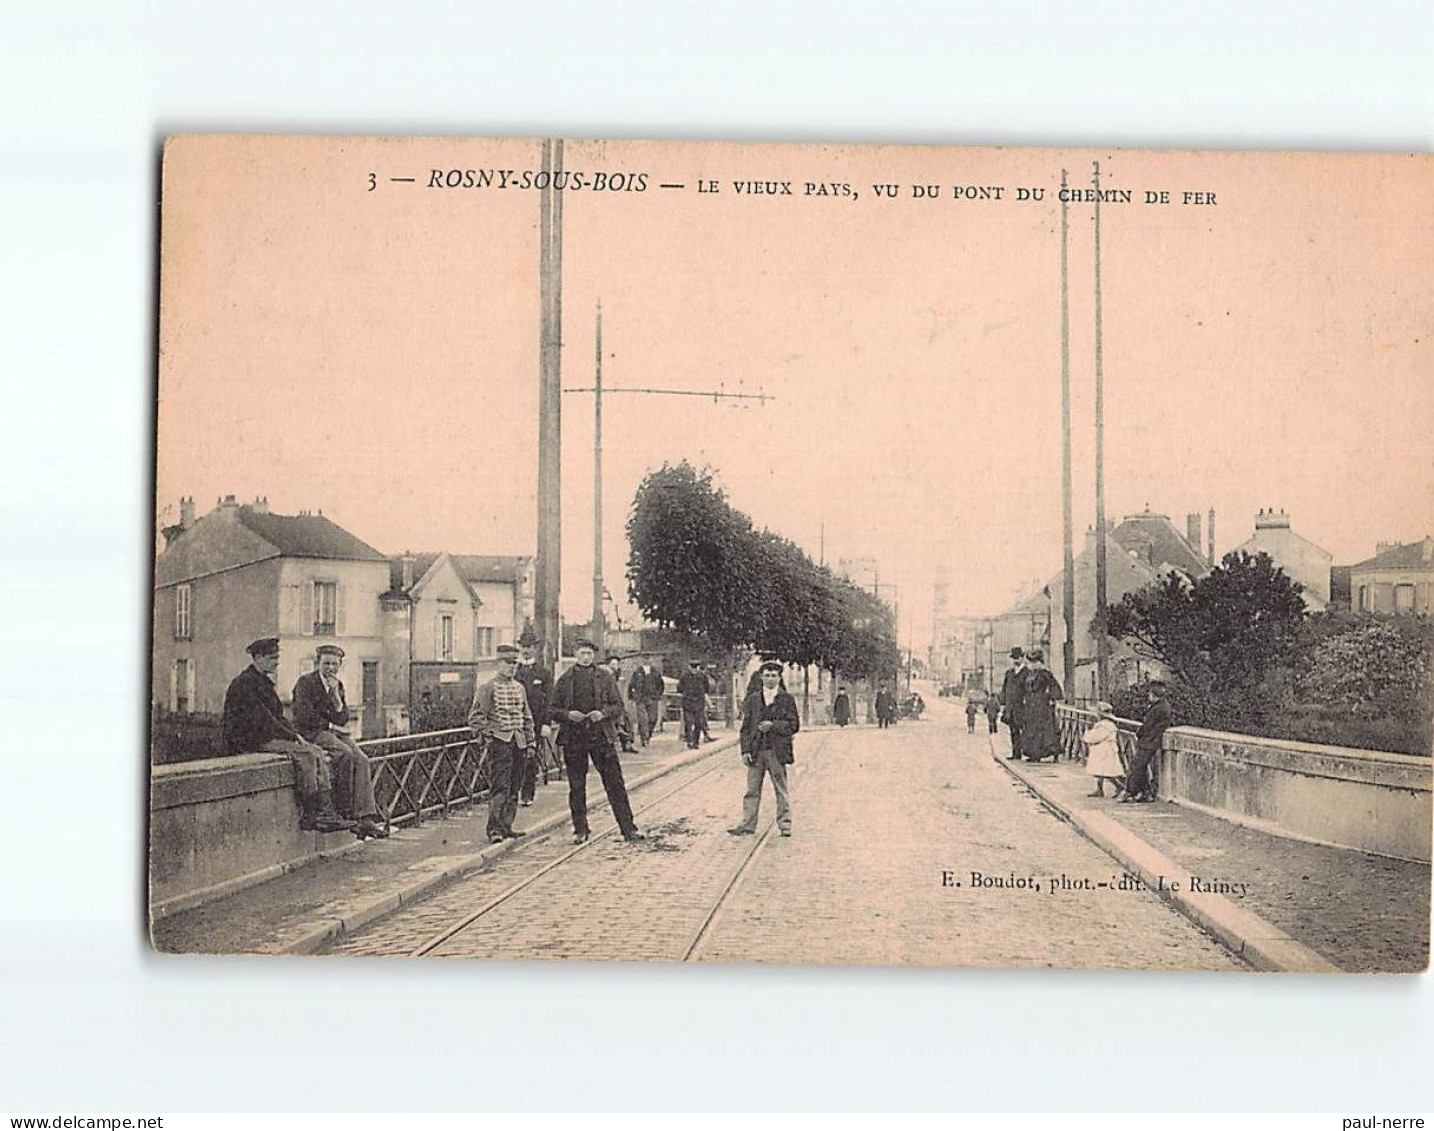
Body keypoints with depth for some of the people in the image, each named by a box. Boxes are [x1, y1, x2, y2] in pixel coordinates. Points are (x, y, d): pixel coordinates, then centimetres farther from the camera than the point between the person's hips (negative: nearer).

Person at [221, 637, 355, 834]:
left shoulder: (264, 681, 19)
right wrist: (293, 737, -16)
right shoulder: (244, 683, -13)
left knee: (317, 753, -8)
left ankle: (325, 812, -17)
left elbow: (277, 716, 21)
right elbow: (261, 719, -19)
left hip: (266, 737, 10)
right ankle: (308, 816, -20)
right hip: (249, 741, -10)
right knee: (304, 754, -24)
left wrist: (296, 735, 4)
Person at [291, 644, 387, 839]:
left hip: (333, 733, 6)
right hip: (311, 733, -6)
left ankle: (366, 819, -26)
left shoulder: (338, 685, 16)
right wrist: (330, 725, -8)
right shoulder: (306, 682, -3)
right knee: (345, 754, -31)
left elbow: (342, 719, 6)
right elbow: (304, 717, -13)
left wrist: (335, 693, -5)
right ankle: (344, 813, -25)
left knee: (362, 760, -19)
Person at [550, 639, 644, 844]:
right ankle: (580, 830, 17)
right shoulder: (564, 680, 6)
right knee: (576, 787, 5)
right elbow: (552, 711, 7)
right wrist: (568, 714, -13)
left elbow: (618, 706, 7)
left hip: (601, 736, 0)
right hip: (573, 738, 0)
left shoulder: (604, 677, 6)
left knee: (615, 784, -2)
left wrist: (603, 713, -13)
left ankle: (628, 829, 1)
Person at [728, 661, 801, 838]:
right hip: (756, 751, 2)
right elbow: (746, 727, 9)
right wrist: (745, 751, 0)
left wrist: (773, 726, -14)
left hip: (777, 751, -2)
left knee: (781, 791, 2)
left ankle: (784, 825, 7)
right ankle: (747, 825, 5)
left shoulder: (787, 700, 5)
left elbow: (794, 725, -1)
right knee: (752, 790, 3)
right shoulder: (752, 700, 11)